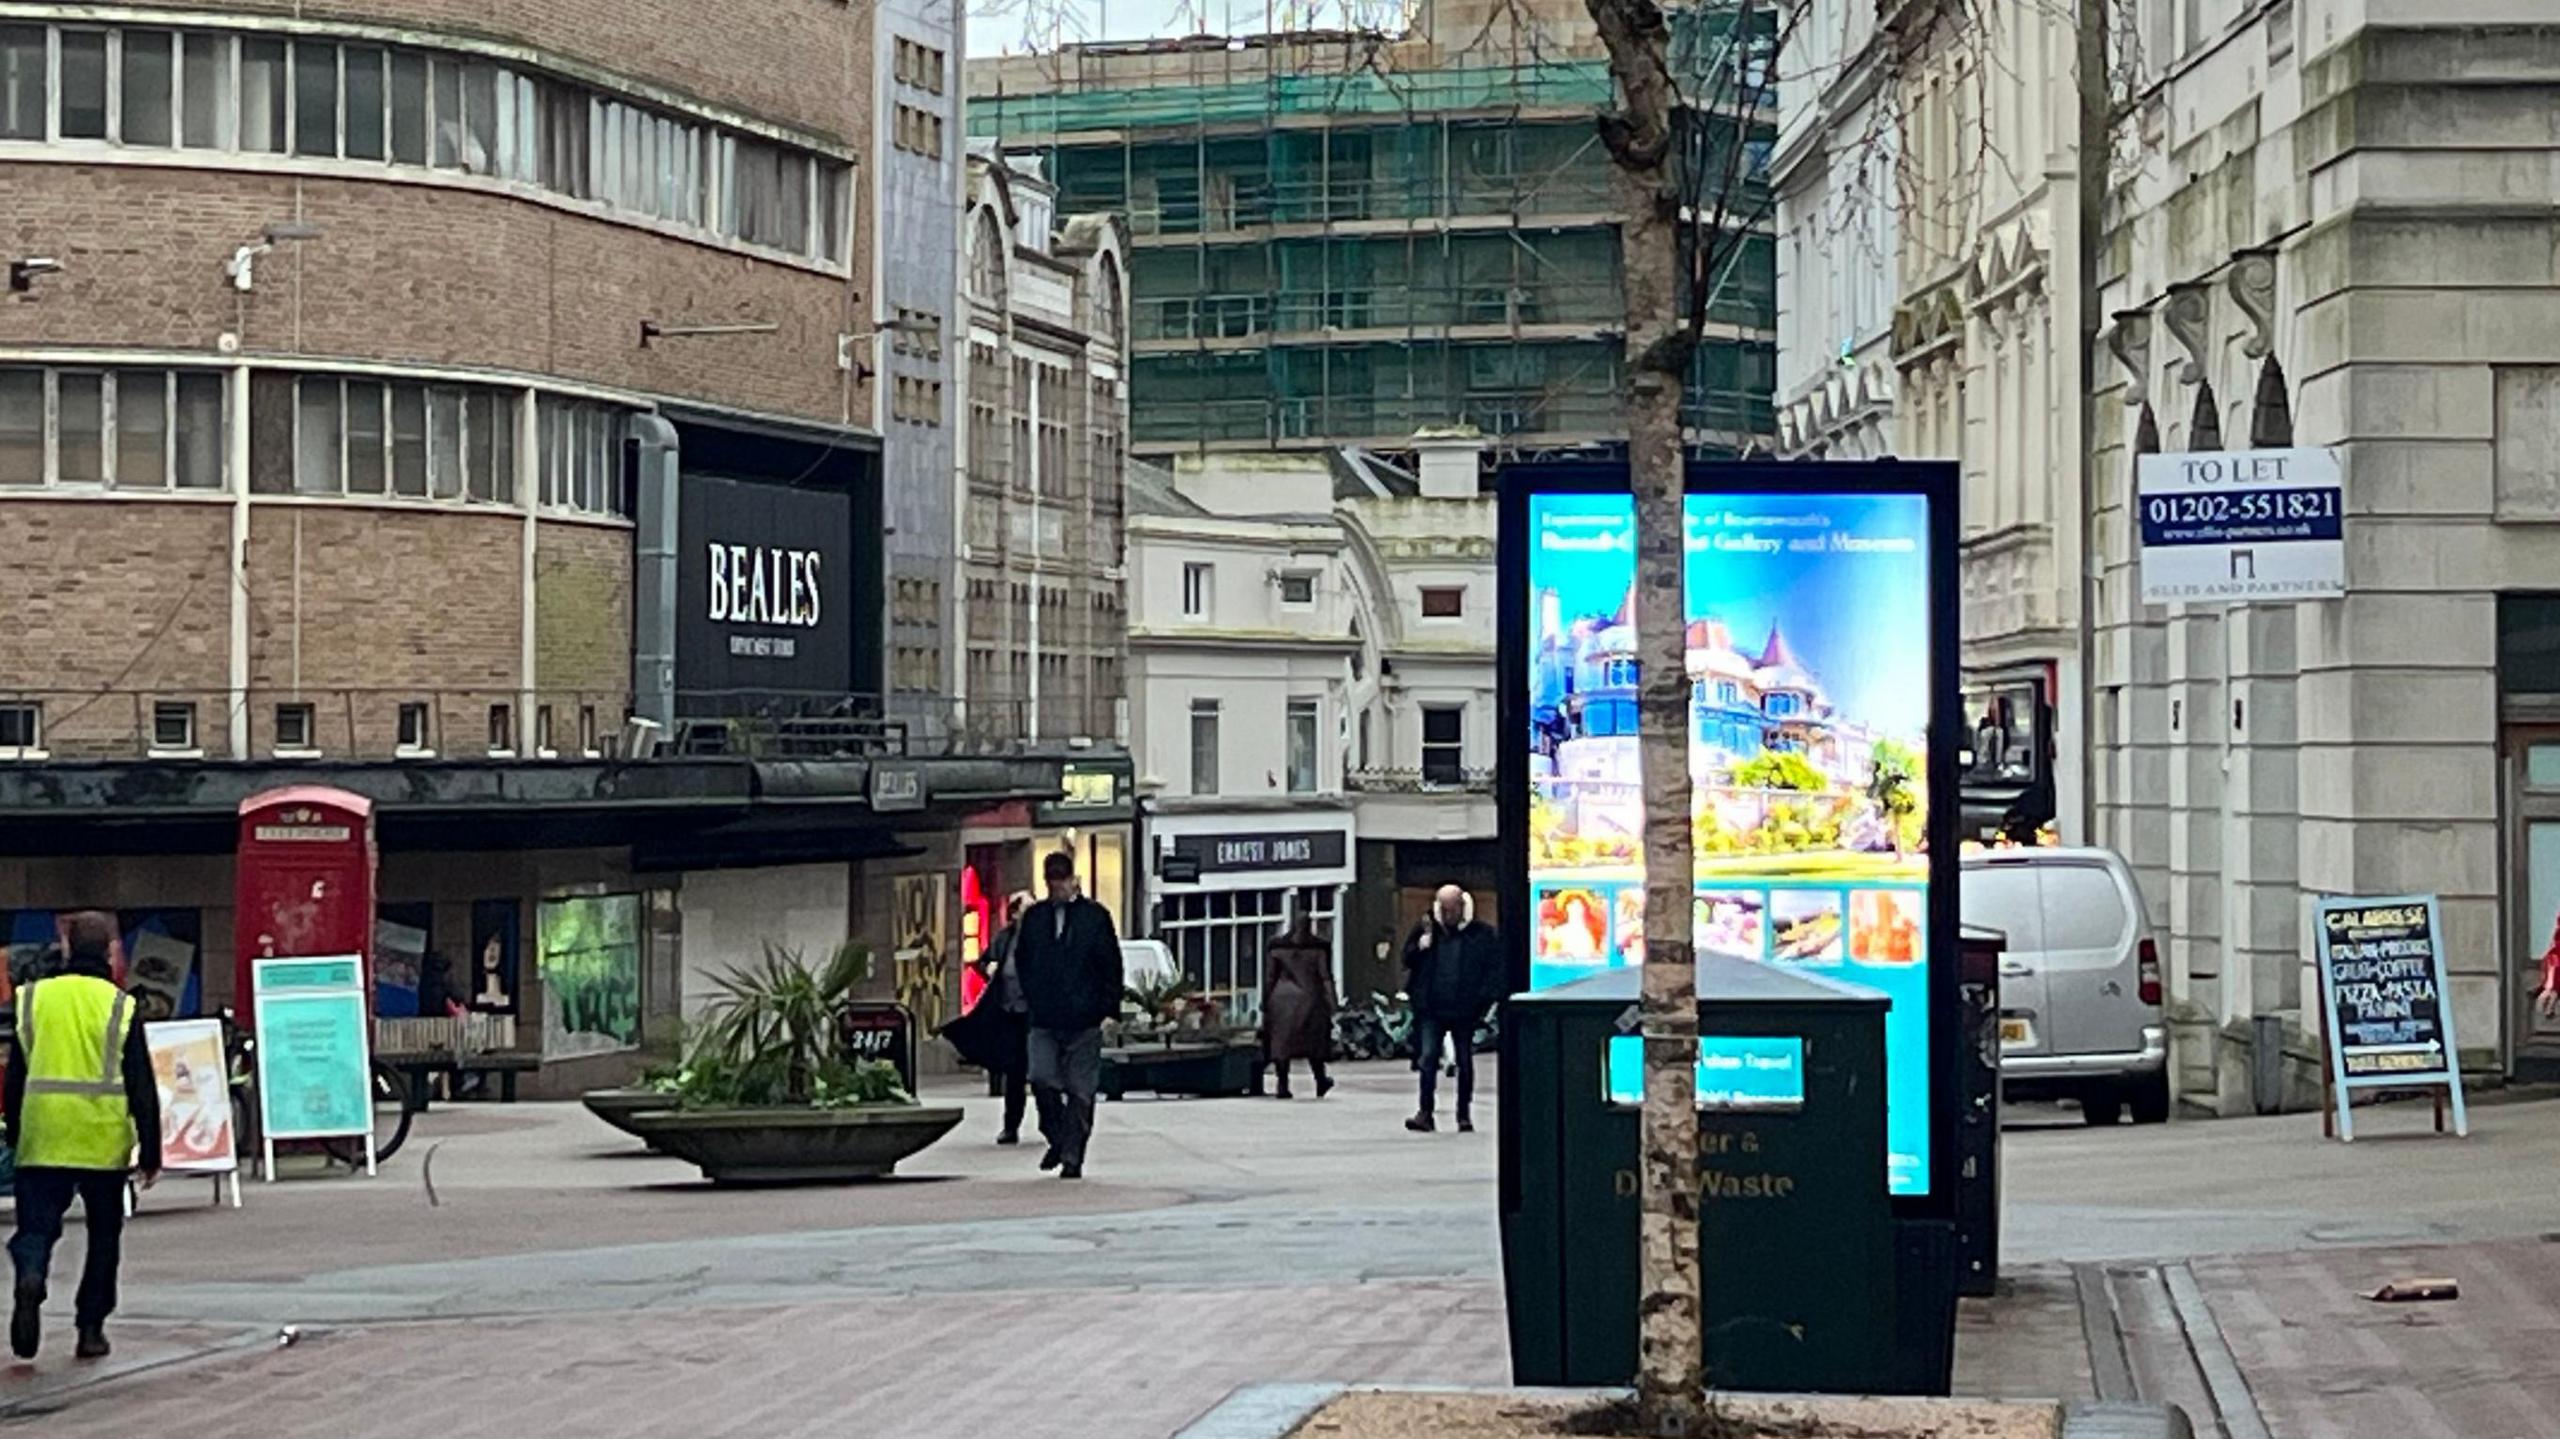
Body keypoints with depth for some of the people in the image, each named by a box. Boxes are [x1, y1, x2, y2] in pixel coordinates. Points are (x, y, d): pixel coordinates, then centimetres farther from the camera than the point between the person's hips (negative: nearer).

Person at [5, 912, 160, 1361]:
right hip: (103, 1140, -1)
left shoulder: (33, 999, 4)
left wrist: (14, 1137, 19)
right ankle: (91, 1329, 12)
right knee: (104, 1236, 13)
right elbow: (142, 1086, -4)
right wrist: (150, 1152, 2)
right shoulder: (120, 1007, -3)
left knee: (37, 1225, 3)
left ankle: (31, 1276, -29)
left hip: (42, 1138, 1)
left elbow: (15, 1076, 9)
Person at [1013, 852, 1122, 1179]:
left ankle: (1072, 1157, 7)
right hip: (1044, 1020, 2)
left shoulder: (1095, 917, 1)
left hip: (1084, 1020, -2)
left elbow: (1111, 966, 2)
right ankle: (1057, 1140, 11)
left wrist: (1109, 1009, -4)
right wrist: (1031, 1000, 7)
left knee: (1080, 1091, 0)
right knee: (1042, 1080, -10)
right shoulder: (1034, 917, 10)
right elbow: (1022, 960, 18)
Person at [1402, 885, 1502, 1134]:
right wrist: (1422, 944, -10)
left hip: (1464, 1009, -1)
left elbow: (1495, 969, 0)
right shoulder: (1426, 930, 5)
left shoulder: (1481, 934, -2)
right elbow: (1408, 960, 9)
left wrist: (1486, 998, -10)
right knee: (1428, 1058, -9)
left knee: (1465, 1062, 8)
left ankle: (1465, 1115, 18)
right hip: (1431, 1008, 1)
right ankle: (1426, 1112, -9)